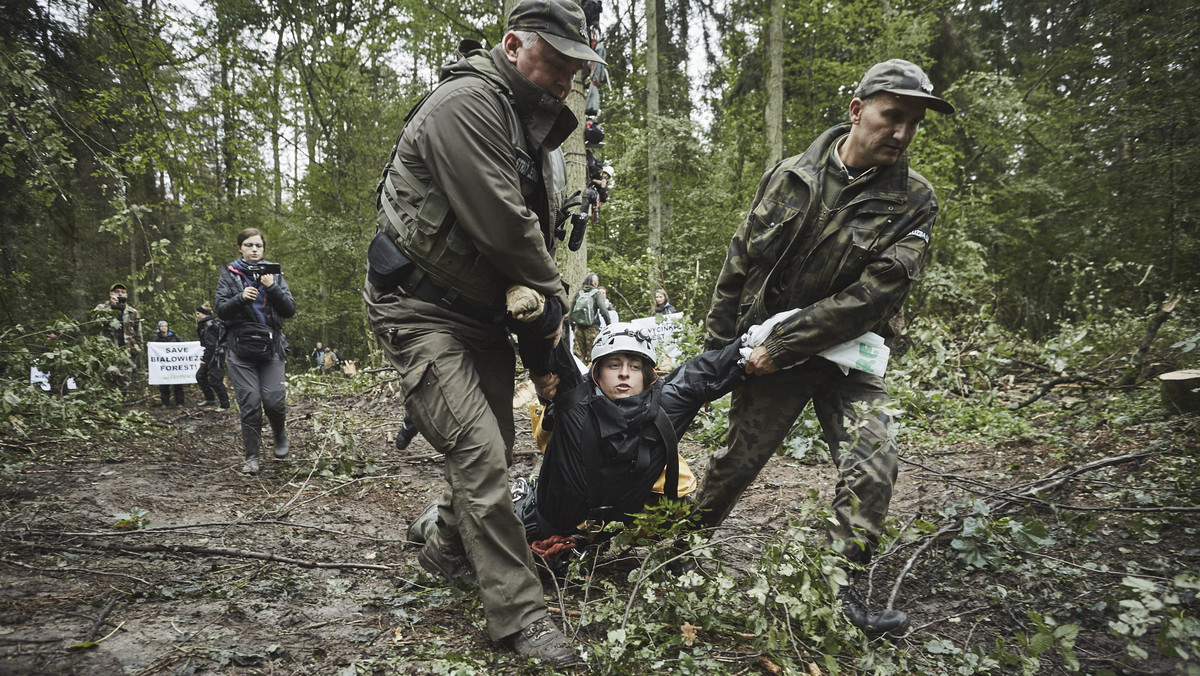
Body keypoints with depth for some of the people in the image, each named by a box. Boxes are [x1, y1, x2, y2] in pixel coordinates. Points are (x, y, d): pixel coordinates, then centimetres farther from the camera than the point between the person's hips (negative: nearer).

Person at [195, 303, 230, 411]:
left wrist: (204, 359, -18)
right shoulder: (204, 324, 15)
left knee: (215, 380, -7)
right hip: (212, 355, 11)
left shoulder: (208, 325, -17)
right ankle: (210, 399, 24)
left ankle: (225, 405, 1)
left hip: (217, 355, -11)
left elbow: (211, 345, -22)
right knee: (200, 375, 15)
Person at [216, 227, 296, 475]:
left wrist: (272, 288, -12)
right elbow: (221, 310, -2)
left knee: (274, 400, -10)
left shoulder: (274, 274, 11)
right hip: (241, 348, -1)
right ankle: (251, 457, 6)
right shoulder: (229, 275, 8)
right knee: (249, 403, -6)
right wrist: (241, 298, -20)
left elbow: (290, 310, 2)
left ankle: (280, 435, 21)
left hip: (271, 347, 1)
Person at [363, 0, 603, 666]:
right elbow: (501, 223, -24)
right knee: (480, 451, -14)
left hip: (485, 312, 9)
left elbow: (542, 231, 15)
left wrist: (542, 303, 1)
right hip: (421, 310, -9)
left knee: (494, 446, 15)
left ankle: (448, 549, 39)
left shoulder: (537, 133, 12)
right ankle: (519, 612, -5)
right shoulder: (466, 102, -19)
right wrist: (552, 292, -10)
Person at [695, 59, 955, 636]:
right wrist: (716, 345, 5)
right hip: (766, 350, 0)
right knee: (738, 460, 9)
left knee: (872, 466, -12)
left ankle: (845, 587, 8)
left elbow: (875, 293, -17)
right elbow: (740, 262, 3)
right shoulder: (790, 177, -4)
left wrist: (784, 346, -20)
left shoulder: (913, 203, -8)